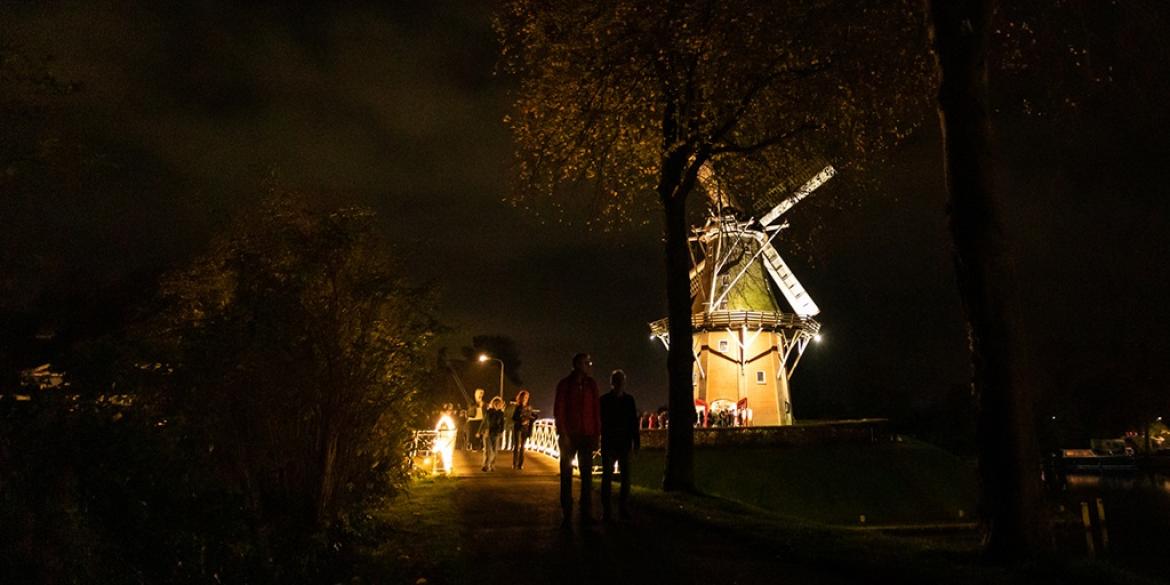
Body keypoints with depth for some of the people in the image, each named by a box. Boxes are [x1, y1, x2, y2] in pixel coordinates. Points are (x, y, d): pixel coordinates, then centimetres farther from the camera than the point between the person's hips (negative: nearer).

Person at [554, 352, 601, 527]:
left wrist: (596, 434, 2)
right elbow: (558, 410, -4)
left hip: (587, 435, 3)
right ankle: (566, 514, 9)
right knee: (566, 474, 3)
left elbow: (596, 410, 7)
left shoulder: (591, 384, 8)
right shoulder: (565, 384, 0)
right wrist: (562, 433, -11)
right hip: (569, 435, -3)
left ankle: (586, 513, 10)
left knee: (587, 474, 4)